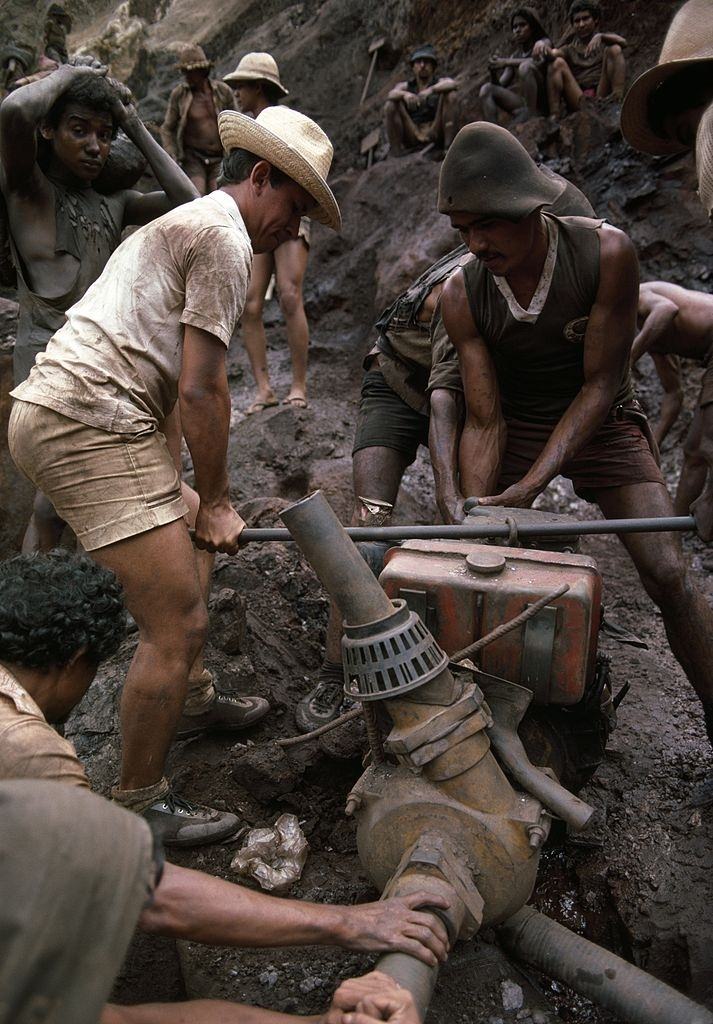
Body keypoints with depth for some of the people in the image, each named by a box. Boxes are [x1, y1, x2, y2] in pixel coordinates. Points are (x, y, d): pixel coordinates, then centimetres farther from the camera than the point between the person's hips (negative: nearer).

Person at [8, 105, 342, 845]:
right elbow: (200, 390, -13)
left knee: (192, 548, 24)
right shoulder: (225, 236, -5)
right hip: (89, 423, -11)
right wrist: (215, 500, -1)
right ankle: (139, 804, 8)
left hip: (50, 408, 11)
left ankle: (188, 701, 39)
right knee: (176, 621, -8)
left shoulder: (181, 224, 27)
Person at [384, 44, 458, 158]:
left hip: (435, 135, -1)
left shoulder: (440, 82, 7)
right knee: (390, 106, -15)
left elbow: (453, 83, -18)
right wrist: (405, 94, -35)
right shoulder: (405, 86, 11)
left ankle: (449, 145, -21)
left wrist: (431, 90, -33)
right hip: (412, 136, 1)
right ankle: (395, 149, -14)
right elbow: (391, 94, -12)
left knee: (450, 94, -16)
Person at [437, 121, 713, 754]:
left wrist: (531, 487, -29)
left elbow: (600, 384, -21)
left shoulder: (604, 252, -24)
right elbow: (484, 422, -15)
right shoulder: (462, 296, -17)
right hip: (516, 426, 2)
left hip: (598, 423, -2)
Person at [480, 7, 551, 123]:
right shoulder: (515, 55, 20)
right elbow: (503, 81, 6)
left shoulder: (544, 43, 6)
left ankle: (530, 114, -27)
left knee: (525, 66, -28)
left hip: (540, 103, -5)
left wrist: (506, 62, -20)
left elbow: (539, 61, -18)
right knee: (486, 89, -13)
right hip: (521, 101, 5)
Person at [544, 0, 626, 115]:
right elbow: (553, 53, -3)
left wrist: (600, 36, -22)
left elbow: (623, 42, -5)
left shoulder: (605, 40, 19)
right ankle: (554, 116, -30)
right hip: (577, 100, 1)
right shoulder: (570, 47, 20)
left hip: (602, 97, 0)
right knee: (557, 63, -13)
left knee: (614, 49, -14)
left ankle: (618, 103, -30)